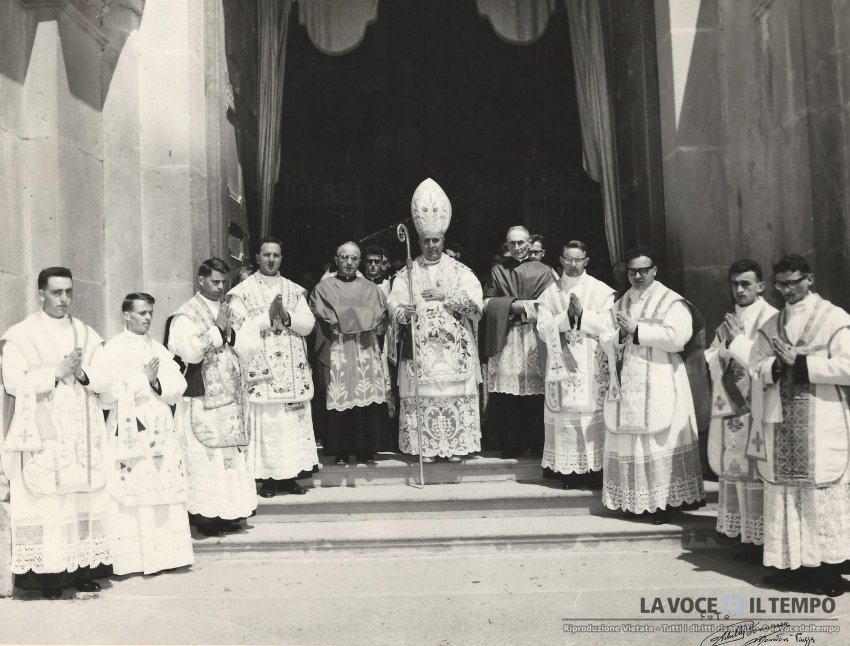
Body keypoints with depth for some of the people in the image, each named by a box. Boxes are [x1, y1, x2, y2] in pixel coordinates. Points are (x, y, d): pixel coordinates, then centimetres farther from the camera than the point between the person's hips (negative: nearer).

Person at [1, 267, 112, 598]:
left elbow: (106, 377, 7)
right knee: (47, 503, -5)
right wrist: (57, 372, -14)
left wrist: (82, 373, -12)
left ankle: (83, 568, 10)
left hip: (83, 434, 4)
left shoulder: (87, 334, 12)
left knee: (84, 500, 3)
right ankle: (48, 573, 3)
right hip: (43, 435, -3)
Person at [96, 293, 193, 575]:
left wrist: (155, 382, -11)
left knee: (164, 494, 3)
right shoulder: (112, 349, 1)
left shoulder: (158, 349, 14)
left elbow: (177, 388, 7)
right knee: (131, 496, -5)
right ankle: (132, 559, 4)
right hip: (128, 434, -4)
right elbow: (107, 394, -11)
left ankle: (165, 553, 11)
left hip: (161, 433, 5)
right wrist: (143, 379, -14)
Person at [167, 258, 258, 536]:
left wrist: (229, 331, -9)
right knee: (204, 455, -3)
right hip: (201, 398, -6)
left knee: (231, 452, 9)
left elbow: (249, 347, 6)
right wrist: (217, 330, -14)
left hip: (230, 397, 6)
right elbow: (191, 352, -20)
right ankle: (205, 514, 6)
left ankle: (228, 511, 19)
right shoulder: (186, 314, -5)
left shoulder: (230, 311, 13)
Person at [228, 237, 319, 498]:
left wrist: (287, 317, -14)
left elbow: (308, 325, 3)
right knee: (264, 424, -2)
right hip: (260, 371, -3)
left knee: (293, 424, 6)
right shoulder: (242, 292, 2)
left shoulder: (295, 290, 12)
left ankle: (289, 476, 16)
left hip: (293, 372, 4)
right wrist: (268, 317, -15)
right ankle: (267, 477, 9)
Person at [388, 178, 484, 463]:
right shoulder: (408, 272, 8)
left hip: (454, 347, 0)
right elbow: (395, 303, -2)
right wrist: (403, 312, -24)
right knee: (421, 396, -1)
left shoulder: (459, 270, 7)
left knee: (455, 395, -1)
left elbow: (474, 298, -5)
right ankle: (424, 447, 8)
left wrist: (445, 296, -14)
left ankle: (456, 446, 8)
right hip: (419, 347, 0)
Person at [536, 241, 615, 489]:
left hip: (592, 367, -1)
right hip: (561, 365, 1)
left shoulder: (601, 291, 4)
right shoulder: (549, 294, 8)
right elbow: (543, 329, -1)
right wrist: (567, 315, -14)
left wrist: (582, 313, -15)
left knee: (592, 415, -2)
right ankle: (568, 469, 8)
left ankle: (595, 468, 8)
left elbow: (609, 326, -4)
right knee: (565, 415, 0)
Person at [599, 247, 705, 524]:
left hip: (659, 384, -5)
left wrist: (637, 330, -16)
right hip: (627, 384, 6)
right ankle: (633, 499, 19)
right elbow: (605, 338, 12)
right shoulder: (620, 303, 14)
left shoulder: (672, 302, -4)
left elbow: (677, 336, -19)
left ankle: (665, 500, 9)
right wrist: (620, 334, -10)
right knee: (628, 439, 7)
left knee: (659, 440, -3)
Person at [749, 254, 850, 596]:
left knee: (821, 492, -1)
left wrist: (798, 362, -14)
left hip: (821, 425, -5)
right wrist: (776, 365, -11)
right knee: (782, 490, 7)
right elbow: (755, 366, 10)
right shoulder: (771, 325, 13)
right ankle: (791, 561, 17)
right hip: (780, 424, 5)